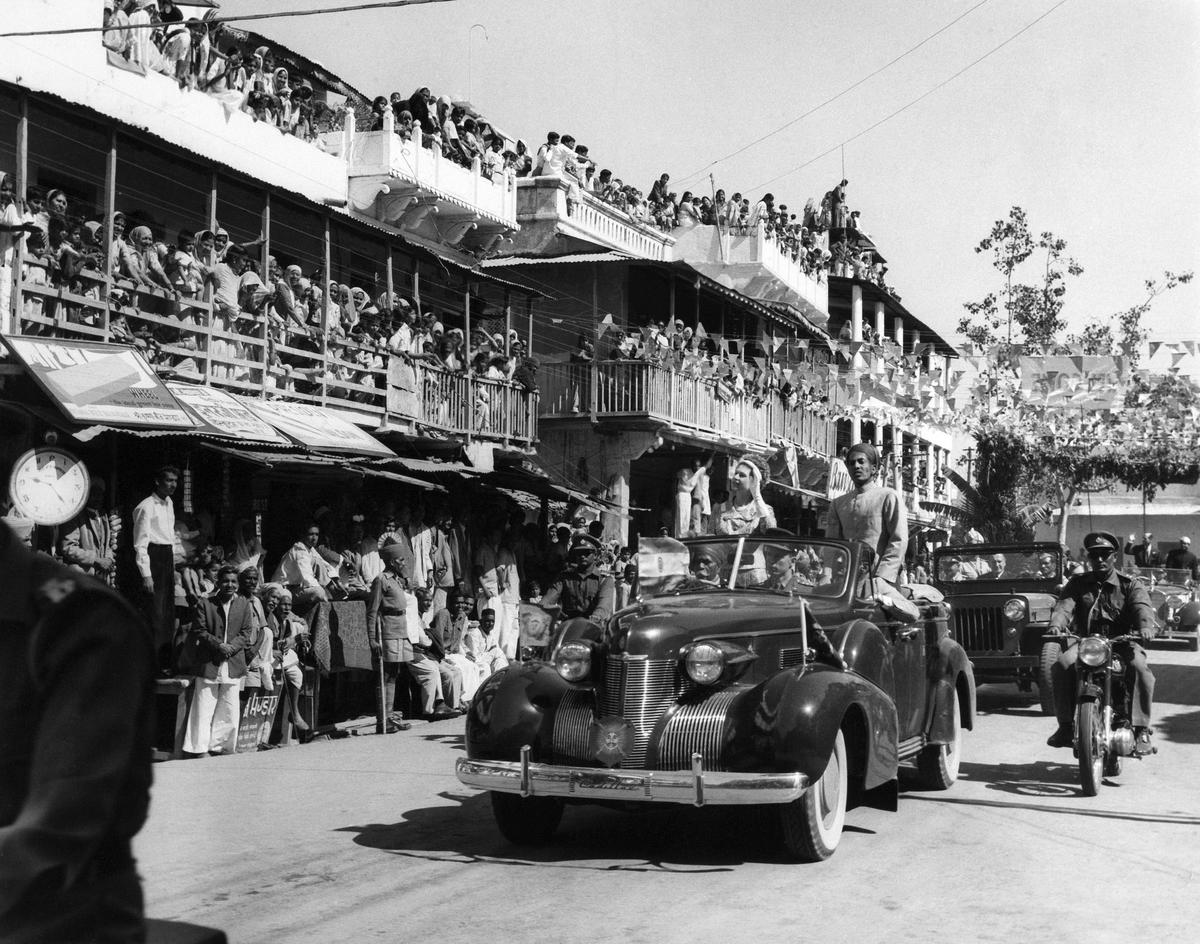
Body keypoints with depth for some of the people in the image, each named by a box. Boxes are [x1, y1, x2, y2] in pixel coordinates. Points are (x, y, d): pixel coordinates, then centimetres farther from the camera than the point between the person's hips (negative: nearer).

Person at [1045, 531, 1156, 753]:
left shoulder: (1131, 585, 9)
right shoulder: (1077, 584, 15)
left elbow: (1142, 606, -12)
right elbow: (1064, 605, -3)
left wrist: (1146, 626, -37)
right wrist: (1056, 624, -28)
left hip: (1122, 642, -1)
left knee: (1140, 668, -33)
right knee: (1062, 665, -29)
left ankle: (1141, 729, -24)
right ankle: (1066, 725, -18)